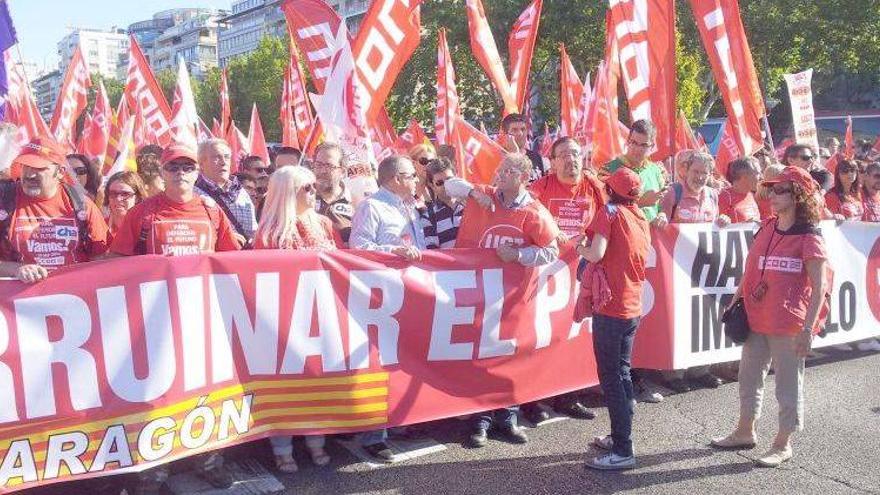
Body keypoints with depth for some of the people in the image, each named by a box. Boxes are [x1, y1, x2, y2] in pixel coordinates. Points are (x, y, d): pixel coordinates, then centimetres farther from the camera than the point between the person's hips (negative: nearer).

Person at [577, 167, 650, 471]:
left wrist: (581, 248, -2)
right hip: (634, 308, 8)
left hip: (610, 309, -8)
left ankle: (623, 452, 1)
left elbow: (596, 254, -21)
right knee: (622, 372, 18)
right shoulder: (641, 218, 9)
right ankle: (619, 437, 29)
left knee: (610, 377, -2)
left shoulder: (611, 211, -11)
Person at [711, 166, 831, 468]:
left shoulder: (809, 237, -12)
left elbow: (819, 287, -14)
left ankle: (783, 445, 20)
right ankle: (745, 432, 34)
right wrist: (736, 301, 11)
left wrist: (808, 328, -17)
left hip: (788, 324, -7)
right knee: (749, 377, 18)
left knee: (788, 384, 6)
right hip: (756, 318, 7)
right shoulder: (766, 228, 7)